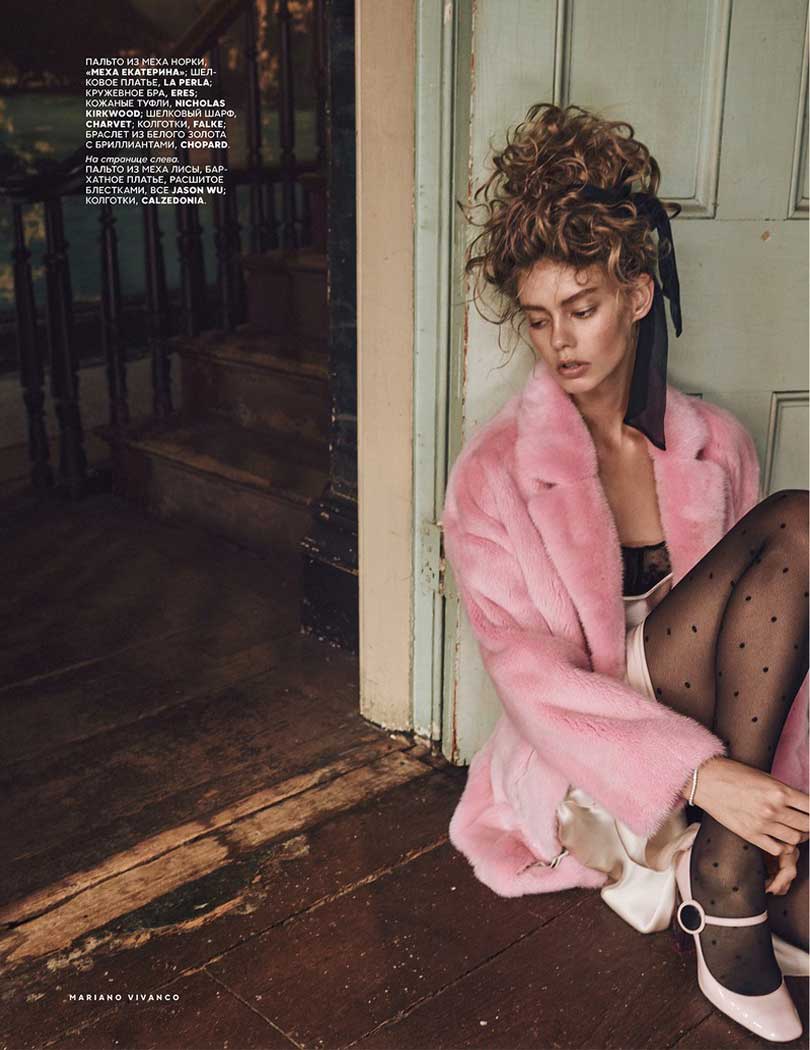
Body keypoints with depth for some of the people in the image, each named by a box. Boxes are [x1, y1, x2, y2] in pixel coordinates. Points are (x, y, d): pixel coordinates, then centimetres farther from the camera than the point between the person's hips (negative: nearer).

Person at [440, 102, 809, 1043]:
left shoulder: (718, 448, 4)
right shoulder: (493, 476, -8)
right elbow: (530, 676, -16)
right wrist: (703, 773, -27)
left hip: (728, 762, 4)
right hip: (584, 774, -4)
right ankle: (730, 893, -19)